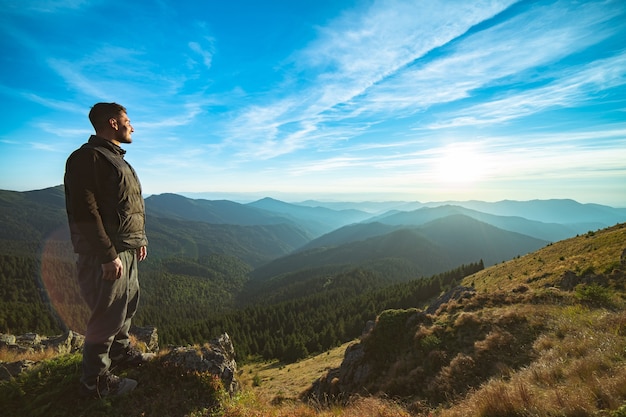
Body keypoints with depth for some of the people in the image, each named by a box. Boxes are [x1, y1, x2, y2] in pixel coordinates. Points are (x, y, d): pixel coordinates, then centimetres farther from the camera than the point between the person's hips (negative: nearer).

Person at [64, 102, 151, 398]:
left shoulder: (116, 158, 17)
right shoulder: (87, 157, -14)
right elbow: (85, 212, -21)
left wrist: (140, 240, 19)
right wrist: (108, 256, -23)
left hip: (127, 250, 10)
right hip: (106, 253, -10)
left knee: (128, 303, 20)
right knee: (109, 313, -1)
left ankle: (120, 351, 40)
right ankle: (95, 381, 16)